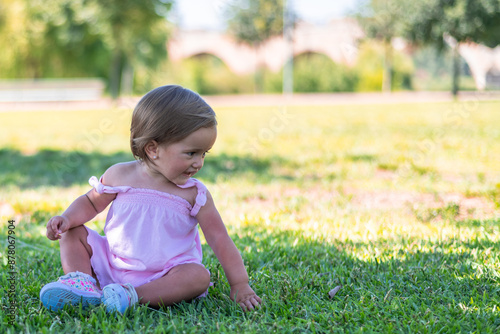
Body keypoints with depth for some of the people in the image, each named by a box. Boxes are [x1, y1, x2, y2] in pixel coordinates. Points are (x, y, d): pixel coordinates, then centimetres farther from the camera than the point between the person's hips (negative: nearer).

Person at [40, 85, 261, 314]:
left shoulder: (195, 195, -7)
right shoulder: (120, 176, -4)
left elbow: (220, 240, -7)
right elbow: (90, 203, 12)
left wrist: (240, 285, -13)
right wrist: (67, 218, -10)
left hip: (162, 276, -2)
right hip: (111, 265, 2)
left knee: (199, 276, -30)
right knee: (73, 232, -4)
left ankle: (134, 296, -39)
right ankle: (81, 281, -24)